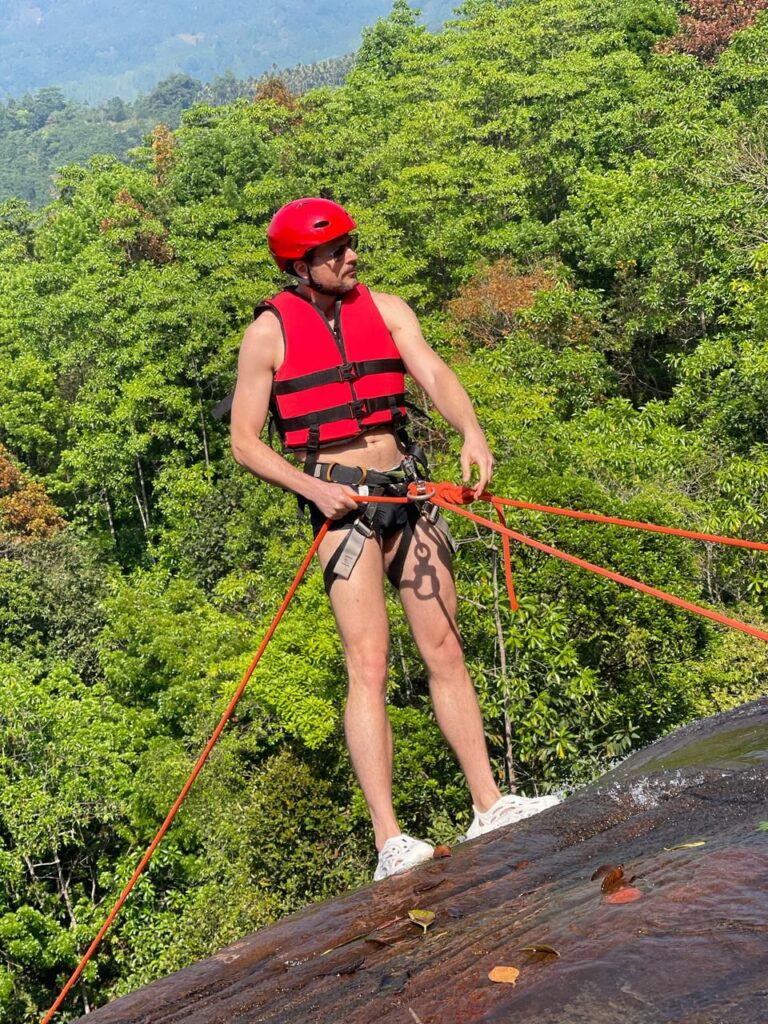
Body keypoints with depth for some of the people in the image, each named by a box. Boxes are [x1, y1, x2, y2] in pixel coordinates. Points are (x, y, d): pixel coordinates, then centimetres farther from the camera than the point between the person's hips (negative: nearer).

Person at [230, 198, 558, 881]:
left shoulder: (386, 310, 7)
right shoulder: (270, 332, -2)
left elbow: (434, 374, -9)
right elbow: (245, 442, -2)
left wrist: (472, 432, -29)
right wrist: (312, 486, -17)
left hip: (407, 490, 5)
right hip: (341, 502, -4)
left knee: (446, 653, 8)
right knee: (369, 666, -12)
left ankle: (489, 805, 16)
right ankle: (390, 842, -12)